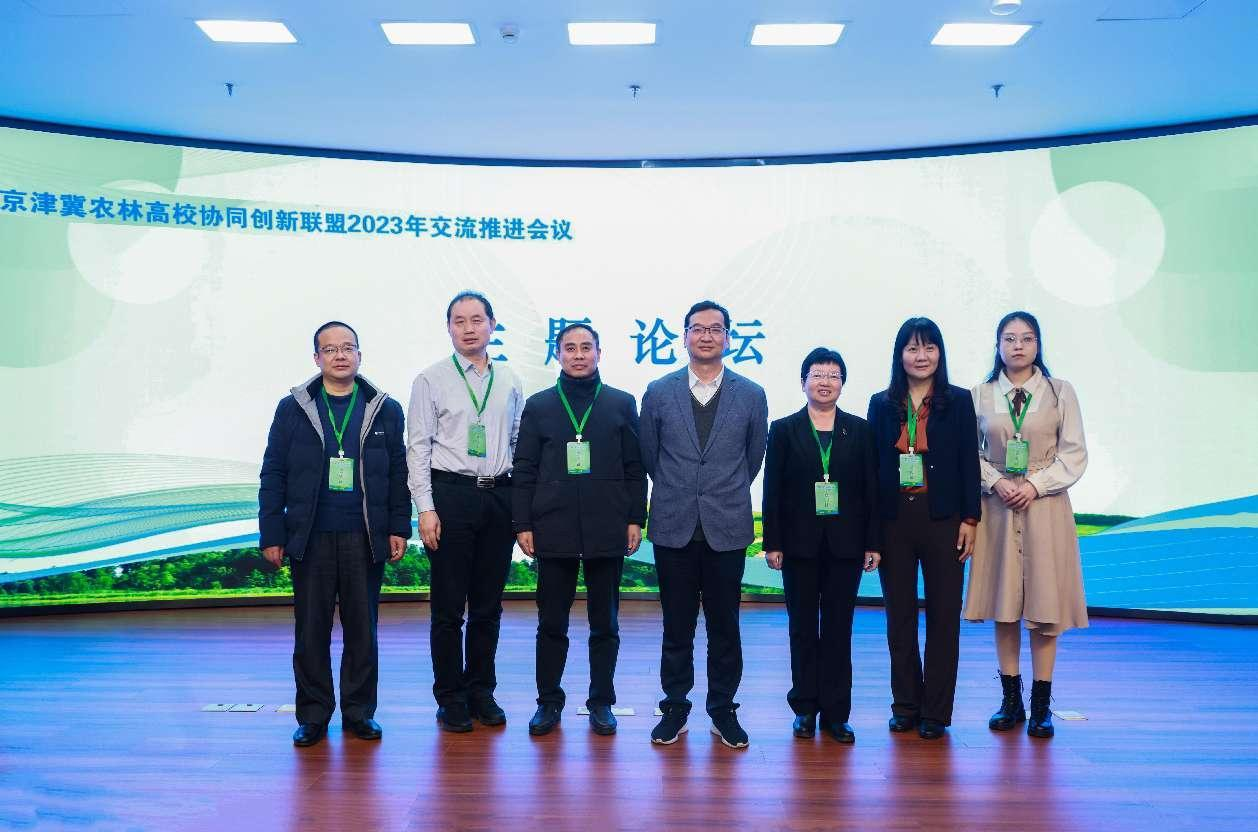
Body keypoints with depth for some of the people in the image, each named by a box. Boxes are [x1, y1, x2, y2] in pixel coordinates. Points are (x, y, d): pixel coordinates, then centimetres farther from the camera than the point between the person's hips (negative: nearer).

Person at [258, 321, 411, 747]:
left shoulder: (385, 409, 6)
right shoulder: (293, 408, 5)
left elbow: (398, 474, 6)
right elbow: (273, 475, 4)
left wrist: (398, 528, 0)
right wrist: (271, 535, -1)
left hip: (365, 539, 0)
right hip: (310, 538, 0)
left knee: (362, 629, 7)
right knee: (311, 630, 6)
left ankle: (359, 712, 19)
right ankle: (313, 715, 17)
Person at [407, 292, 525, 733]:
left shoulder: (509, 382, 10)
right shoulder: (431, 380, 0)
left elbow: (520, 444, 13)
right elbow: (418, 448, -3)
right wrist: (426, 508, -10)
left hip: (499, 497, 3)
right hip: (451, 494, -3)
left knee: (488, 606, 10)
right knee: (448, 607, 3)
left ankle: (481, 692, 23)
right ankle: (450, 697, 15)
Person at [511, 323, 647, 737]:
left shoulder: (622, 403, 6)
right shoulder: (538, 405, 7)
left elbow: (635, 468, 6)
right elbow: (524, 470, 5)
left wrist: (635, 519, -1)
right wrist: (523, 524, -1)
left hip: (607, 530, 0)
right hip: (554, 529, 0)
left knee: (605, 624, 8)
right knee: (551, 623, 6)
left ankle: (601, 701, 19)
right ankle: (548, 701, 18)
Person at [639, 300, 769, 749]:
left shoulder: (751, 396, 2)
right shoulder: (659, 392, 3)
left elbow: (753, 459, 12)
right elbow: (649, 456, 12)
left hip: (727, 528, 0)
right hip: (674, 528, 0)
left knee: (724, 627, 7)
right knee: (677, 627, 8)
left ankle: (723, 711, 21)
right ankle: (675, 708, 21)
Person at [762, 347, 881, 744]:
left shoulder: (859, 430, 6)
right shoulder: (784, 429, 3)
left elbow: (871, 488, 4)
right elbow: (772, 490, 1)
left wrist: (873, 543, -1)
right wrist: (772, 543, -5)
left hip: (845, 544, 1)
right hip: (800, 543, -1)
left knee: (839, 628, 5)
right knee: (803, 628, 7)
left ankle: (835, 712, 12)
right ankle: (805, 708, 16)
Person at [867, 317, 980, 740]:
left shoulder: (958, 402, 3)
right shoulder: (882, 405, 6)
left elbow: (969, 463, 1)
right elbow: (873, 465, 5)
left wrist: (969, 519, -6)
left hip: (942, 519, -1)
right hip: (894, 519, 2)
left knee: (943, 615, 3)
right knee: (899, 615, 7)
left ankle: (936, 710, 12)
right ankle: (905, 705, 18)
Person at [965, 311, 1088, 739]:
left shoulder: (1061, 392, 3)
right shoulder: (980, 395, 5)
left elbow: (1075, 454, 1)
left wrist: (1036, 484, -11)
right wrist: (995, 482, -11)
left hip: (1045, 507, -1)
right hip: (998, 507, 1)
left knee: (1045, 605, 0)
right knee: (1003, 606, 5)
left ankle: (1041, 704, 10)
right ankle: (1010, 700, 16)